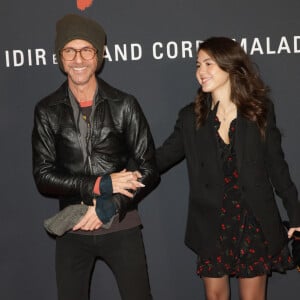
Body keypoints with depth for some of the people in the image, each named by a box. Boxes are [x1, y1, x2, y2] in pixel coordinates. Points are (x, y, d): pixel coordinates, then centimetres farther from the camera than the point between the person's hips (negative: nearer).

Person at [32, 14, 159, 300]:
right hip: (73, 228, 1)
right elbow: (43, 176, -6)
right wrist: (101, 184, -16)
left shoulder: (124, 105, -4)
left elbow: (149, 170, -2)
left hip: (121, 225, -1)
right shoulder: (47, 110, -2)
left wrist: (109, 207, -13)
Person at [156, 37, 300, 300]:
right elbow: (161, 157, -3)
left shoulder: (260, 109, -1)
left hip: (254, 222, -1)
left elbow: (276, 165, 2)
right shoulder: (191, 117, 1)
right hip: (211, 225, 2)